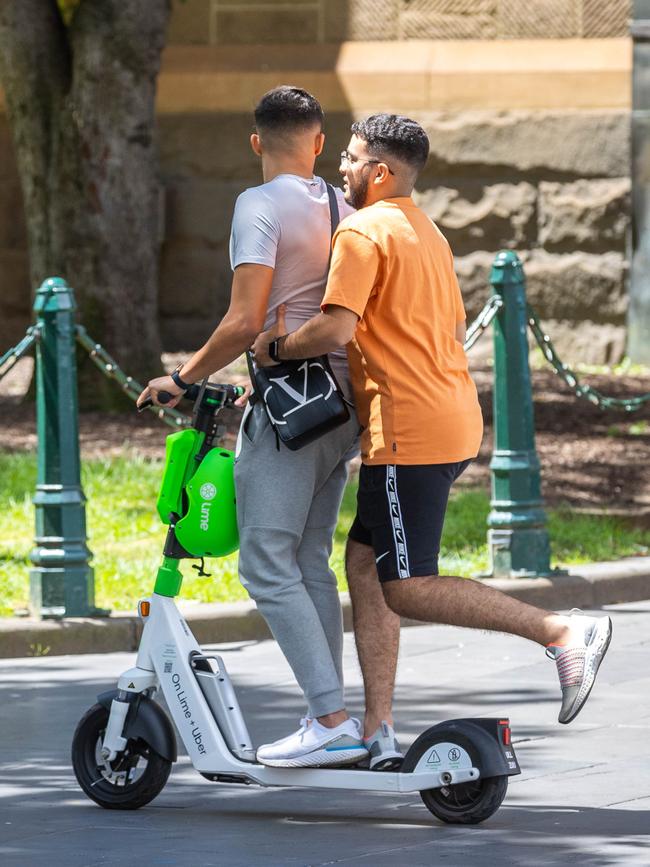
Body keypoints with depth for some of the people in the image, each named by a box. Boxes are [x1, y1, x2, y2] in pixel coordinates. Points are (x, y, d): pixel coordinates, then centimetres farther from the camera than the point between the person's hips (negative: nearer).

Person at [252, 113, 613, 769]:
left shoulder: (363, 233, -10)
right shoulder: (428, 235, 20)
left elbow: (335, 328, -21)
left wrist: (275, 347, -5)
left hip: (408, 433, -10)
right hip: (456, 423, 10)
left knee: (406, 588, -8)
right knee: (365, 563, 11)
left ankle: (563, 632, -14)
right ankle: (378, 731, 9)